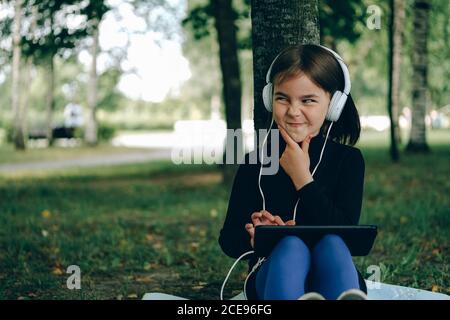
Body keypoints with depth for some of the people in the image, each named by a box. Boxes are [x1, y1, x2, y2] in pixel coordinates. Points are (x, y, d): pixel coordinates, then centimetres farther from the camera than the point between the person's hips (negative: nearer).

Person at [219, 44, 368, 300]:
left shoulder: (348, 159, 8)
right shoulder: (256, 162, 11)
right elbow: (228, 241, 9)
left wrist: (303, 178, -7)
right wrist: (256, 239, -14)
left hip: (331, 275, 0)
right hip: (274, 275, 0)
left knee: (331, 243, -34)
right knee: (292, 245, -35)